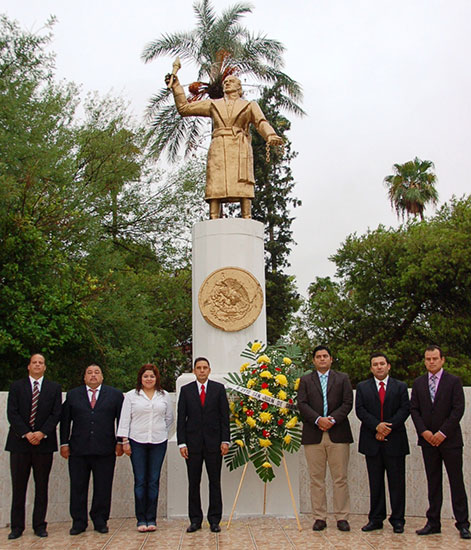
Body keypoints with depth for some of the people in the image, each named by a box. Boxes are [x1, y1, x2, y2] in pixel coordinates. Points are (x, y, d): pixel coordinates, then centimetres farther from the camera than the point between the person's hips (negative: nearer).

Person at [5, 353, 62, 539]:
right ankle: (17, 527, 11)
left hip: (44, 443, 0)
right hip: (20, 442, 0)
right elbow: (12, 413, -2)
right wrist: (26, 433, -12)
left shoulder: (54, 388, 9)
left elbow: (56, 414, 2)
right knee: (18, 487, 3)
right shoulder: (16, 386, 7)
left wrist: (42, 433, -12)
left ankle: (40, 525, 13)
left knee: (42, 487, 5)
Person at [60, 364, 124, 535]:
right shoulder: (72, 395, 11)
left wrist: (120, 442, 1)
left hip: (105, 450, -1)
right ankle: (79, 522, 15)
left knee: (103, 488, 3)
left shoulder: (115, 395, 9)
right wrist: (64, 443, 2)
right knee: (78, 487, 5)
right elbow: (65, 421, 9)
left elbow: (121, 419, 7)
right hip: (78, 450, 1)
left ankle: (100, 521, 16)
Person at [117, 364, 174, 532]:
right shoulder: (131, 396, 5)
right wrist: (125, 441, -2)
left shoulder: (164, 396, 9)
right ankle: (141, 520, 5)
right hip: (137, 442, -1)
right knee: (140, 481, -1)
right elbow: (125, 419, 3)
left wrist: (160, 431, 10)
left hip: (158, 442, 1)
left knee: (154, 481, 2)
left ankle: (151, 519, 9)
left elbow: (169, 418, 18)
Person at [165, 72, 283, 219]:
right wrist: (176, 86, 17)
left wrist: (271, 136, -18)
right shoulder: (213, 104, 26)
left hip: (240, 148, -1)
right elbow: (184, 108, 25)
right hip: (218, 147, 1)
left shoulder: (249, 105, 21)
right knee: (215, 187, -15)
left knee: (243, 185, -17)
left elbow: (261, 123, 3)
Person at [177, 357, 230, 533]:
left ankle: (214, 520, 12)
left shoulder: (219, 388, 4)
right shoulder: (186, 390, 6)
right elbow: (181, 418, 4)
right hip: (193, 442, 1)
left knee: (215, 481, 4)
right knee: (193, 482, 5)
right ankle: (195, 520, 14)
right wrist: (181, 443, -4)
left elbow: (225, 416, 3)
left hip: (213, 442, 0)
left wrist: (225, 440, -4)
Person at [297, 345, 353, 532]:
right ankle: (319, 517, 9)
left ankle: (342, 517, 7)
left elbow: (348, 403, 2)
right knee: (316, 479, 2)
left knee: (340, 478, 0)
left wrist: (332, 419, -11)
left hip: (338, 434, 0)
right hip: (313, 435, 1)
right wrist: (318, 419, -13)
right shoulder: (305, 380, 13)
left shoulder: (342, 378, 12)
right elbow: (302, 404, 1)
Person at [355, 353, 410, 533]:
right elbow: (360, 410, -1)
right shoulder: (362, 387, 10)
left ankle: (397, 520, 11)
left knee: (397, 482, 2)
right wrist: (377, 426, -15)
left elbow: (404, 410, -2)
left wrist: (388, 427, -14)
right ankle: (376, 519, 13)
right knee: (375, 483, 6)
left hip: (395, 441, -1)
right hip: (372, 442, 1)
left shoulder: (400, 387, 9)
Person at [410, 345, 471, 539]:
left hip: (450, 439, -3)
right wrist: (424, 431, -7)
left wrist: (443, 432, -12)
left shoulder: (454, 381, 0)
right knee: (433, 483, 7)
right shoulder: (418, 383, 10)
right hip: (428, 440, 3)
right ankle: (433, 522, 12)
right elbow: (414, 409, 7)